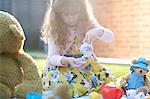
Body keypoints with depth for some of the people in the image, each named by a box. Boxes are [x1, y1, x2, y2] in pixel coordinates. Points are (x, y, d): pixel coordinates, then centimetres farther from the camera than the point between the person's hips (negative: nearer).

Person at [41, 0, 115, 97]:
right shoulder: (54, 31, -7)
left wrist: (97, 32, -31)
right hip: (61, 65, -3)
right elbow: (52, 57, -11)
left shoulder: (88, 24, 0)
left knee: (106, 79, -22)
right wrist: (67, 60, -33)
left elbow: (110, 37, -9)